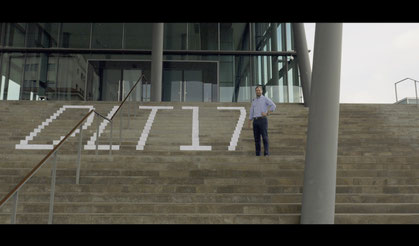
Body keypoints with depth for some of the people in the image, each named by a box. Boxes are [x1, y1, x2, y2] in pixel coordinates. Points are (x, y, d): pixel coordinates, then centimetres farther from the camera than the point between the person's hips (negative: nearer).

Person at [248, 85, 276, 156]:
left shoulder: (265, 99, 3)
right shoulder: (254, 101, 19)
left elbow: (273, 106, -10)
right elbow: (251, 113, 18)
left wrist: (267, 113, -14)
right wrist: (249, 123, 11)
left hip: (263, 120, -5)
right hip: (255, 121, 5)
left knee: (264, 137, -10)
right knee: (256, 138, 3)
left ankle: (266, 153, -8)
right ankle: (258, 154, 8)